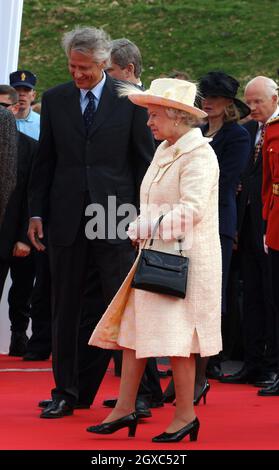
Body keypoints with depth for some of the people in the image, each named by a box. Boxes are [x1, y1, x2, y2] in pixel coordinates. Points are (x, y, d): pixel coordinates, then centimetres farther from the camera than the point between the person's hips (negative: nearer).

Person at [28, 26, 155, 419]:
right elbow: (45, 162, 11)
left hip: (115, 218, -2)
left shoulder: (129, 100, 0)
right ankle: (65, 393, 14)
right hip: (67, 219, 2)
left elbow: (144, 161, 2)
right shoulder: (54, 100, 7)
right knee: (65, 310, 7)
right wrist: (37, 213, 5)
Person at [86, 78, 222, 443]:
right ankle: (125, 409, 10)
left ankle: (186, 415, 5)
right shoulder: (165, 151, 14)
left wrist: (145, 227, -20)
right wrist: (145, 231, 5)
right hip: (157, 256, 9)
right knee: (132, 328, 6)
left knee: (176, 338, -5)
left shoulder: (199, 154, -14)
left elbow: (192, 210, -23)